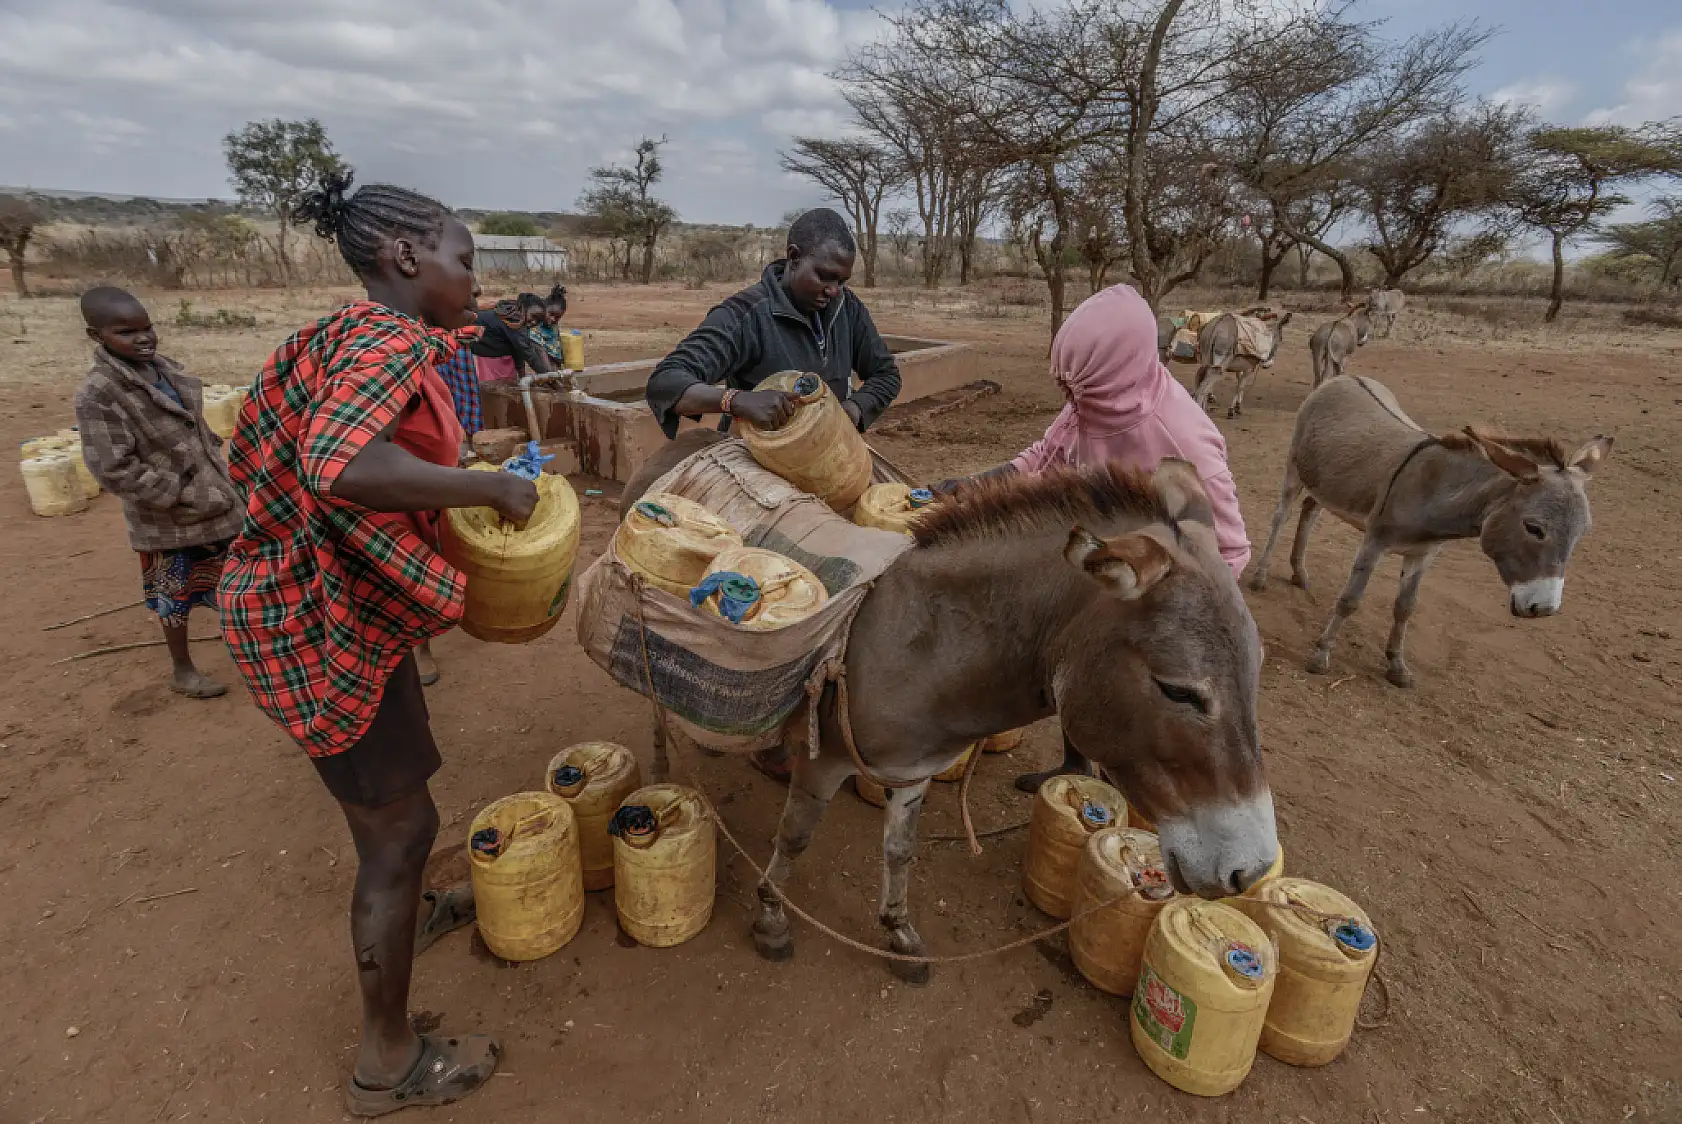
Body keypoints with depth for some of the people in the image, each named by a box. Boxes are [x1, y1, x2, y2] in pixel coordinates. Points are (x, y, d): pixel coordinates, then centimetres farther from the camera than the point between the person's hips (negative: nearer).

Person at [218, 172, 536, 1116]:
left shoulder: (372, 335, 9)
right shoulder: (388, 342, -21)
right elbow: (339, 465, -40)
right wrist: (493, 488, -29)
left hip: (345, 602, 10)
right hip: (323, 621, -10)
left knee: (393, 788, 28)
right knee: (400, 821, 3)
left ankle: (406, 914, 55)